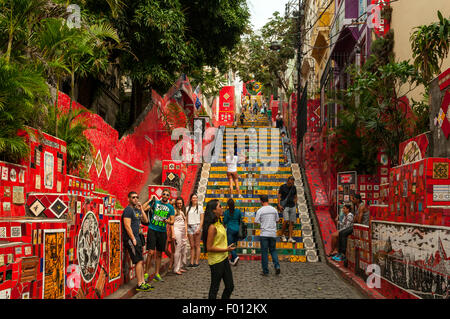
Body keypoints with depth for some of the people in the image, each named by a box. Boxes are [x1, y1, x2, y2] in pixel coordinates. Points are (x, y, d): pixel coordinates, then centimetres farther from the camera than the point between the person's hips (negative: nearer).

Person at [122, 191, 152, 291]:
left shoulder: (137, 210, 16)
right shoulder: (128, 209, -10)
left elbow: (146, 220, 15)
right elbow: (127, 226, -17)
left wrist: (141, 209, 7)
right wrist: (133, 239, -19)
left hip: (137, 238, 9)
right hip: (131, 239, -9)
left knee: (141, 261, 10)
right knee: (139, 261, -11)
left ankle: (143, 282, 16)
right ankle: (139, 285, -8)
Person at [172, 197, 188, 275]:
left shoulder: (184, 211, 18)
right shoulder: (175, 211, -3)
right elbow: (172, 223, -8)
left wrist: (186, 233, 11)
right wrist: (173, 234, -14)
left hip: (183, 231, 7)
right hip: (177, 230, -7)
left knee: (183, 250, 7)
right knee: (178, 249, -8)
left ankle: (180, 267, 16)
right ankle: (176, 269, -4)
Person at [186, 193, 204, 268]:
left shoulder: (200, 208, 4)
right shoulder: (188, 208, 13)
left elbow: (202, 219, 0)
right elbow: (186, 219, 12)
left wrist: (199, 229, -11)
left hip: (197, 226, -3)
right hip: (189, 227, 3)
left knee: (197, 245, -2)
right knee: (192, 246, 4)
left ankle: (197, 262, 0)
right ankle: (192, 262, 6)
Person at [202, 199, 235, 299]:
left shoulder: (219, 223, 7)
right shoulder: (212, 227, -21)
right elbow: (209, 248, -21)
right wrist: (226, 249, -18)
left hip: (224, 259, 9)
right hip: (216, 261, -9)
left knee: (230, 286, 14)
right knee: (214, 288, 4)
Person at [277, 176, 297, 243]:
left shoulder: (294, 188, 7)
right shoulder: (282, 187, -6)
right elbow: (279, 196, -5)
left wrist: (295, 206, 9)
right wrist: (279, 205, -15)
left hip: (292, 206, 4)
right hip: (285, 206, -4)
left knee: (292, 222, -1)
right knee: (286, 221, -18)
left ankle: (290, 238, 1)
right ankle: (282, 235, 3)